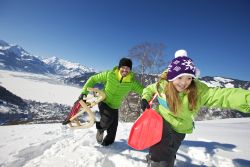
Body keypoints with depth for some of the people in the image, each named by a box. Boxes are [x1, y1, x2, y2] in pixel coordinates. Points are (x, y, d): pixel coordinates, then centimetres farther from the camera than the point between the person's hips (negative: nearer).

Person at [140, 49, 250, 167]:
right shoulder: (162, 85, -20)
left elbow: (223, 95, -41)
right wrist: (145, 99, -18)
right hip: (161, 122, -1)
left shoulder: (198, 90, -26)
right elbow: (149, 89, 1)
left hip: (179, 129, 2)